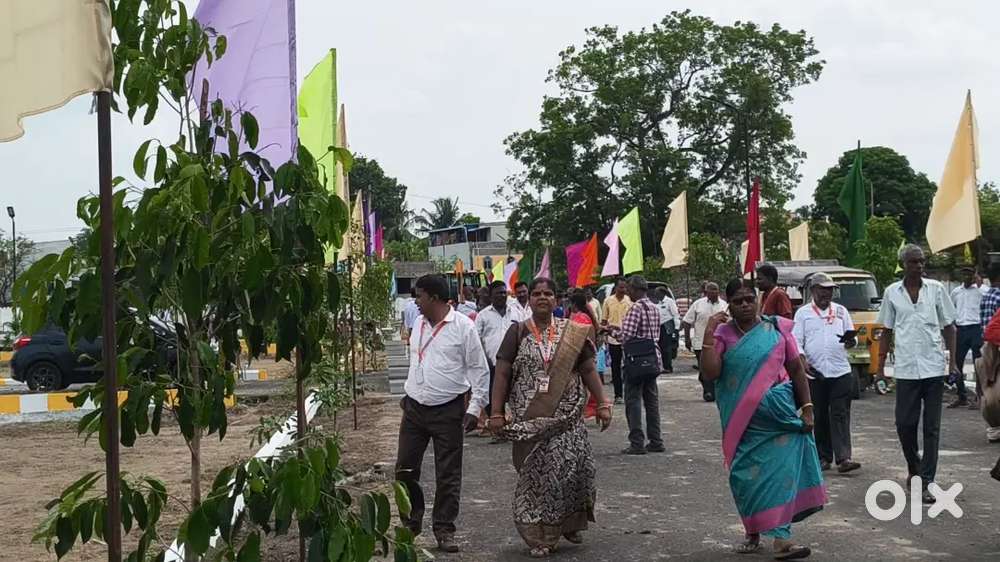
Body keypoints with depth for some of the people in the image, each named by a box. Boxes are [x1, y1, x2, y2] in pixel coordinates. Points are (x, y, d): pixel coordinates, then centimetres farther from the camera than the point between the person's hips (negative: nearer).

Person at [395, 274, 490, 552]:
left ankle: (444, 529, 15)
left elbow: (480, 370, -6)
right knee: (405, 469, 7)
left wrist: (475, 408, -9)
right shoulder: (419, 323, 8)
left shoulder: (463, 327, -9)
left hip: (448, 411, -5)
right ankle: (411, 522, 25)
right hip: (414, 408, 5)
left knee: (448, 474, 3)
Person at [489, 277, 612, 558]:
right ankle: (539, 536, 13)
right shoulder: (517, 332, 2)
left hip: (566, 417, 1)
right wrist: (496, 413, -6)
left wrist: (602, 404, 1)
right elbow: (502, 374, 0)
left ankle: (570, 522, 17)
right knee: (535, 472, 1)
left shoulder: (573, 333, 6)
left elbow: (588, 370, 8)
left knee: (572, 467, -8)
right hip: (529, 418, -1)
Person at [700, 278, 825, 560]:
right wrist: (708, 334, -16)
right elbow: (710, 372, -11)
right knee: (748, 475, 5)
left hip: (779, 414, 0)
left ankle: (781, 538, -7)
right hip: (743, 420, 0)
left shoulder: (777, 328, 2)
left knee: (780, 471, -7)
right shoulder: (722, 334, 1)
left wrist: (806, 406, 2)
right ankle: (753, 533, 21)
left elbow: (796, 370, 6)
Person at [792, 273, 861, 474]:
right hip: (814, 373, -1)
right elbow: (796, 341, 2)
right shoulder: (803, 313, 8)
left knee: (840, 415, -6)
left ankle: (843, 458, -11)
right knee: (820, 417, 5)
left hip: (841, 372, 1)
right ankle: (824, 457, 13)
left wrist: (851, 342, -10)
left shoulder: (841, 311, 14)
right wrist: (802, 361, -15)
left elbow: (851, 336, 14)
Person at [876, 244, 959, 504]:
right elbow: (887, 331, 10)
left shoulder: (936, 289, 3)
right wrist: (880, 365, 7)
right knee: (904, 424, 2)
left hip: (933, 368, -1)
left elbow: (948, 326, 7)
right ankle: (914, 468, 27)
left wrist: (953, 360, -2)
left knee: (931, 427, 1)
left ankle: (925, 482, 6)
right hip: (905, 369, 1)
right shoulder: (892, 292, 4)